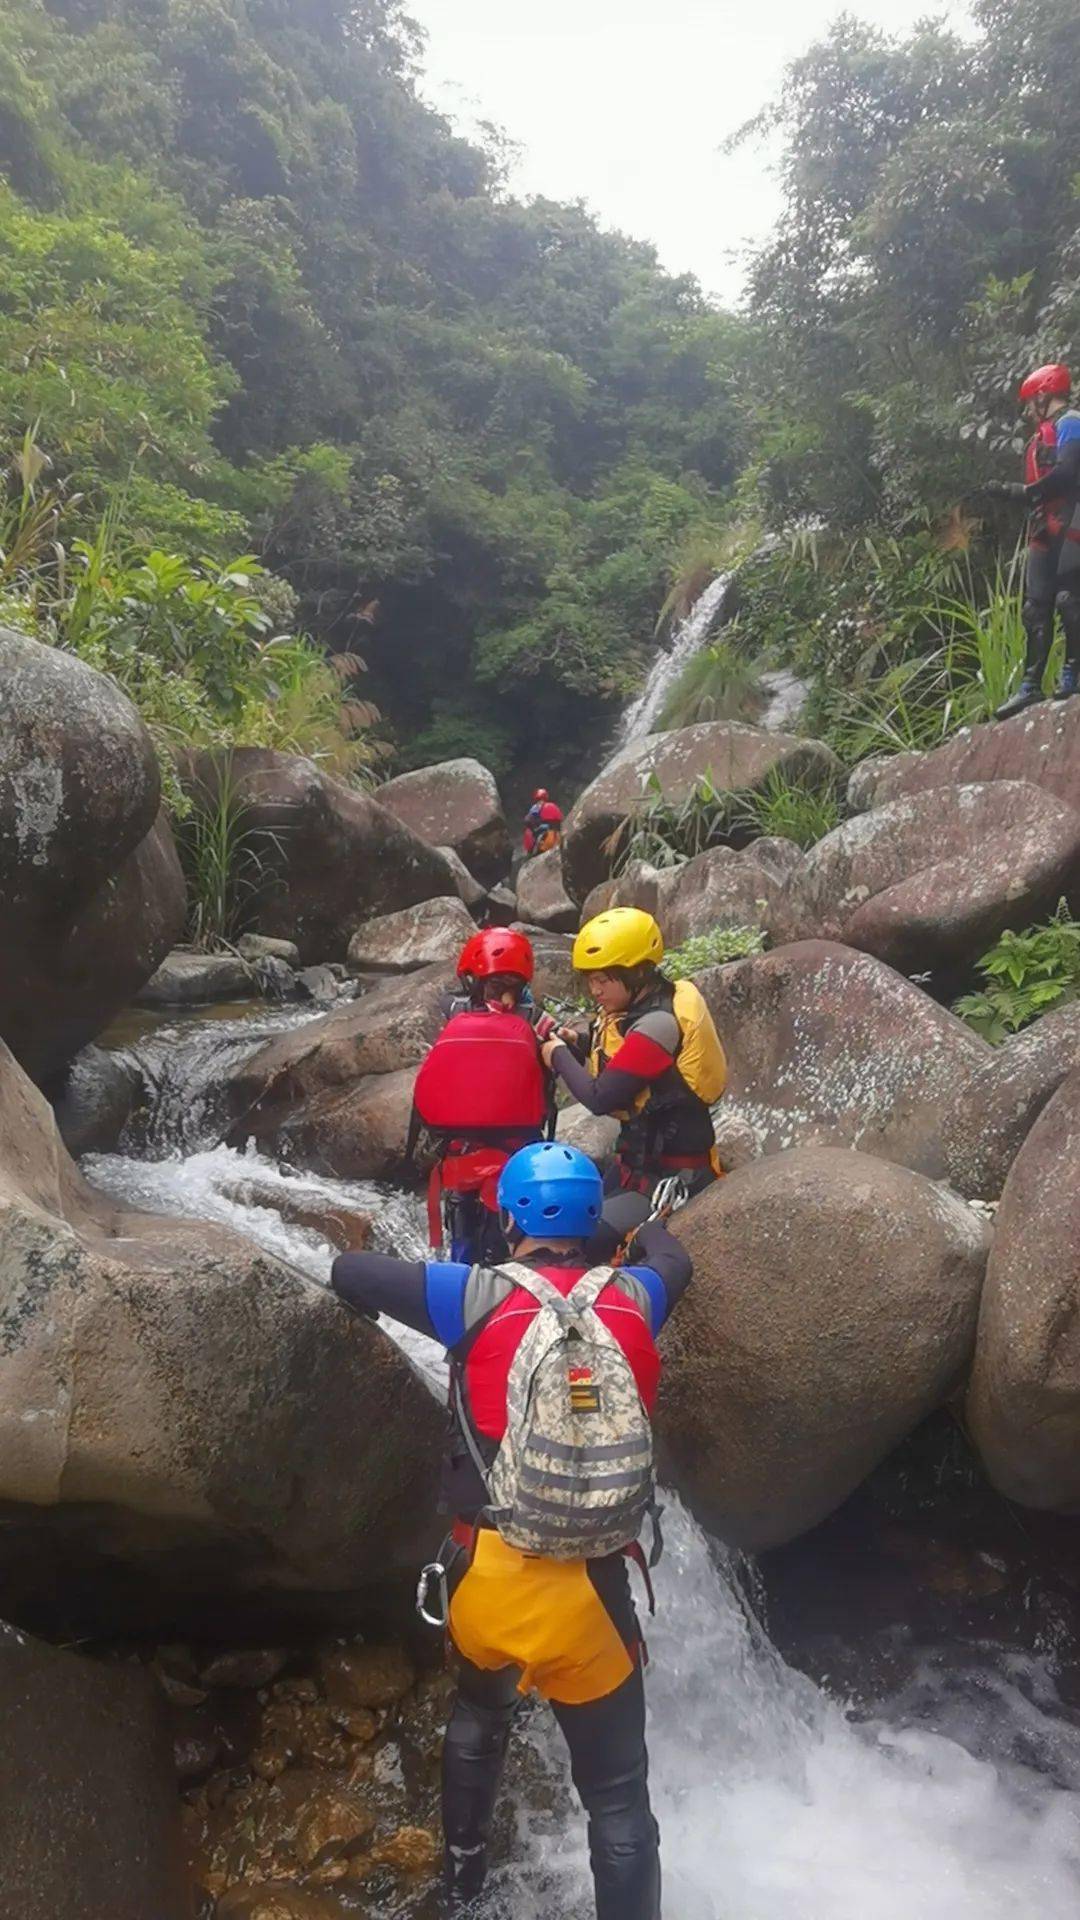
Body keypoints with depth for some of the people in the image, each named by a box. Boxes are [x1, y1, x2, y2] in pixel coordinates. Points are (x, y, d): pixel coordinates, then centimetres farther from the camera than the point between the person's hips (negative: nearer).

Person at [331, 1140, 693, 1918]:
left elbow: (349, 1272, -3)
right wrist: (631, 1217, 40)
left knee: (479, 1715, 32)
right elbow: (672, 1259, 21)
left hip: (487, 1576, 1)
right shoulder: (632, 1301, -3)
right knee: (617, 1792, 14)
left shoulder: (481, 1296, -11)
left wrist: (423, 1272, 17)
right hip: (590, 1588, -1)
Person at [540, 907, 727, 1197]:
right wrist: (570, 1044, -6)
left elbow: (599, 1098, -25)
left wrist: (559, 1056, -10)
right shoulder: (639, 1006, 3)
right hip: (642, 1153, 9)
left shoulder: (657, 1025, -25)